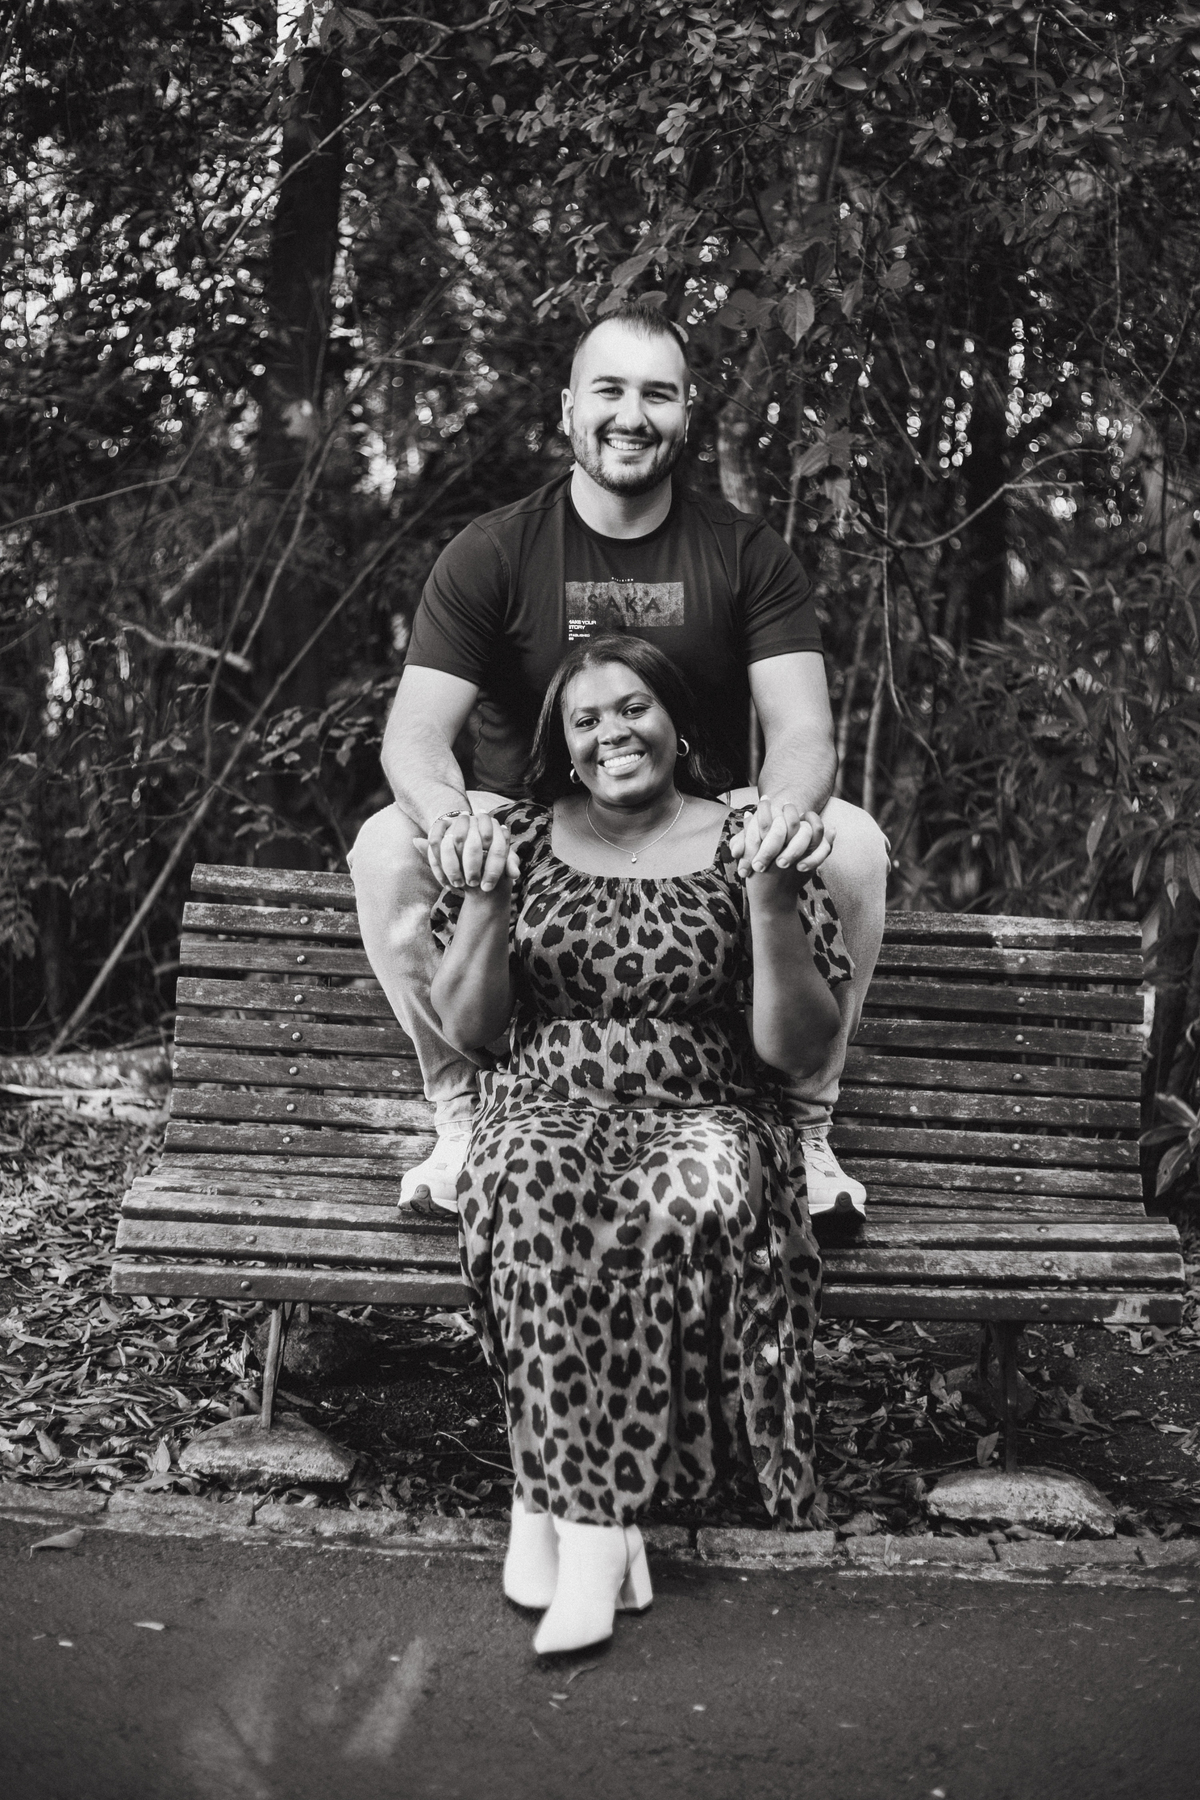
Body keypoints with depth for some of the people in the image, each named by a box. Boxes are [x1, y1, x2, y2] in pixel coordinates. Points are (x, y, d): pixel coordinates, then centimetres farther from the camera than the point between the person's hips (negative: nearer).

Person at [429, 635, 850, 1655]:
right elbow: (466, 1031, 11)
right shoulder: (523, 840, 13)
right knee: (537, 1187, -36)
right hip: (545, 1107, 1)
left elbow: (801, 1051, 2)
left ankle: (560, 1501, -30)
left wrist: (770, 902, -11)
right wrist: (487, 902, -5)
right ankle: (603, 1525, -31)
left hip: (701, 1114, -1)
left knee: (701, 1196, -38)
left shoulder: (742, 847, 8)